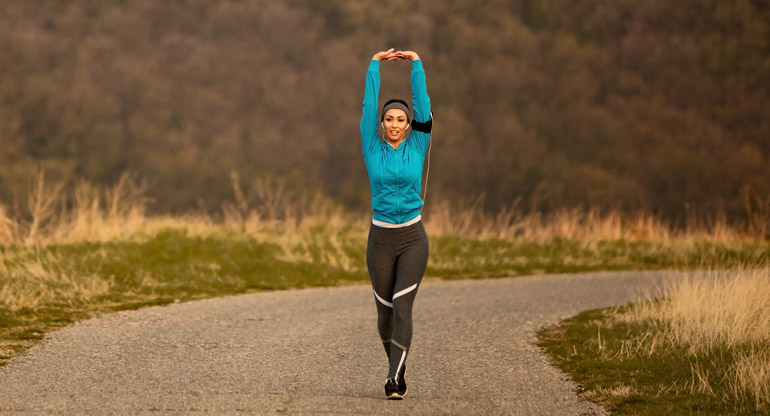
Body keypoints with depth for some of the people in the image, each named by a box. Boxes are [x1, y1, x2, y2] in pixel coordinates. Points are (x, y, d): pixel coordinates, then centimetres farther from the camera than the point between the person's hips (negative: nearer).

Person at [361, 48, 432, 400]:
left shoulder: (417, 147, 2)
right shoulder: (373, 149, 2)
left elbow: (422, 106, -1)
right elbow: (369, 107, -1)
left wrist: (416, 64, 1)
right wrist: (374, 66, 1)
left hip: (413, 238, -1)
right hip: (381, 238, 1)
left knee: (402, 307, -13)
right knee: (385, 311, 8)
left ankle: (395, 379, -16)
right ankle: (398, 370, 29)